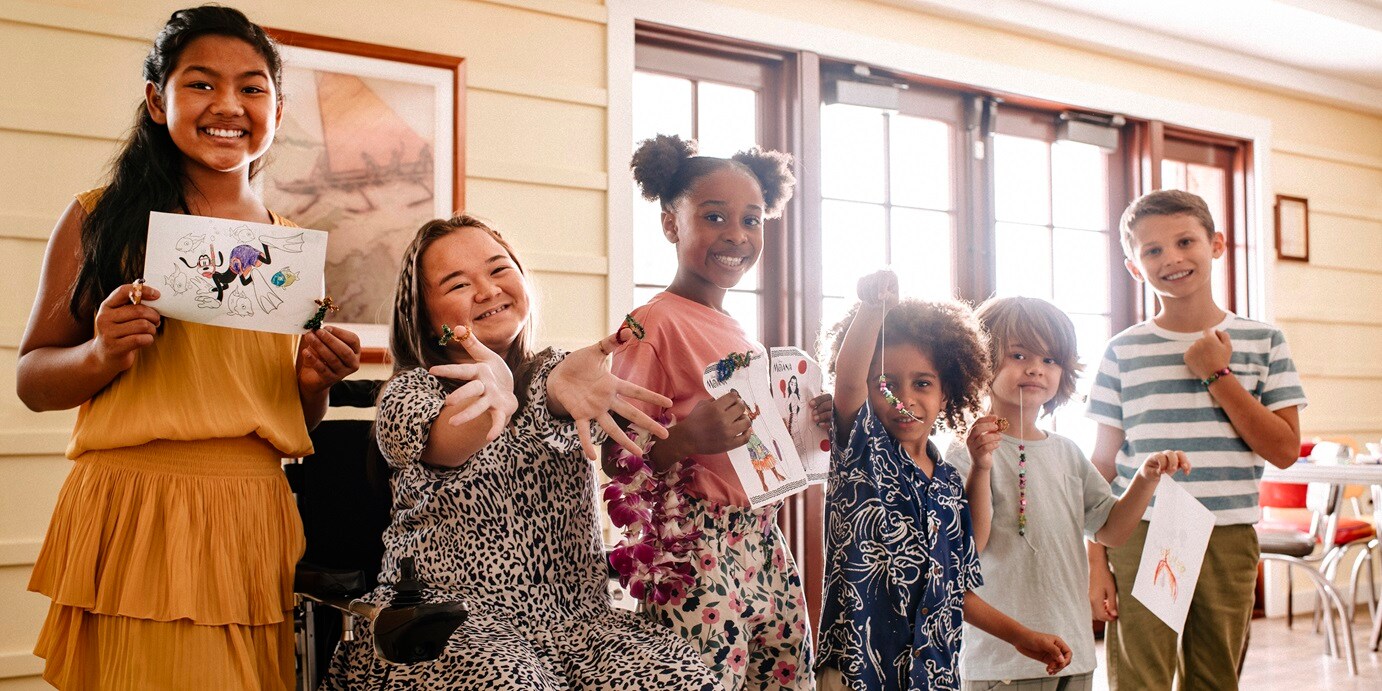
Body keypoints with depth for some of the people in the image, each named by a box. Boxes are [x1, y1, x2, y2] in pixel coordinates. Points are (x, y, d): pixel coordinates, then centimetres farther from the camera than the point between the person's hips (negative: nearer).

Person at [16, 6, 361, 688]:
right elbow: (32, 380, 3)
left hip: (255, 521, 3)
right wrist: (102, 355, -16)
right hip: (132, 513, -3)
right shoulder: (97, 220, 1)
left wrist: (315, 381, -4)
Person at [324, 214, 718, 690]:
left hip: (576, 620, 3)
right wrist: (487, 405, -45)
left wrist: (560, 392, -39)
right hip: (446, 616, -2)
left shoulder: (553, 372, 13)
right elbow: (434, 441, -20)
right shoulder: (409, 391, 5)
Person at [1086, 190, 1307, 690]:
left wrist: (1217, 376, -9)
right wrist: (1096, 561, 0)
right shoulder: (1123, 352, 2)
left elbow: (1285, 450, -2)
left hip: (1228, 542, 1)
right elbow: (1104, 465, 4)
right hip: (1140, 537, -1)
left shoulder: (1262, 342, 4)